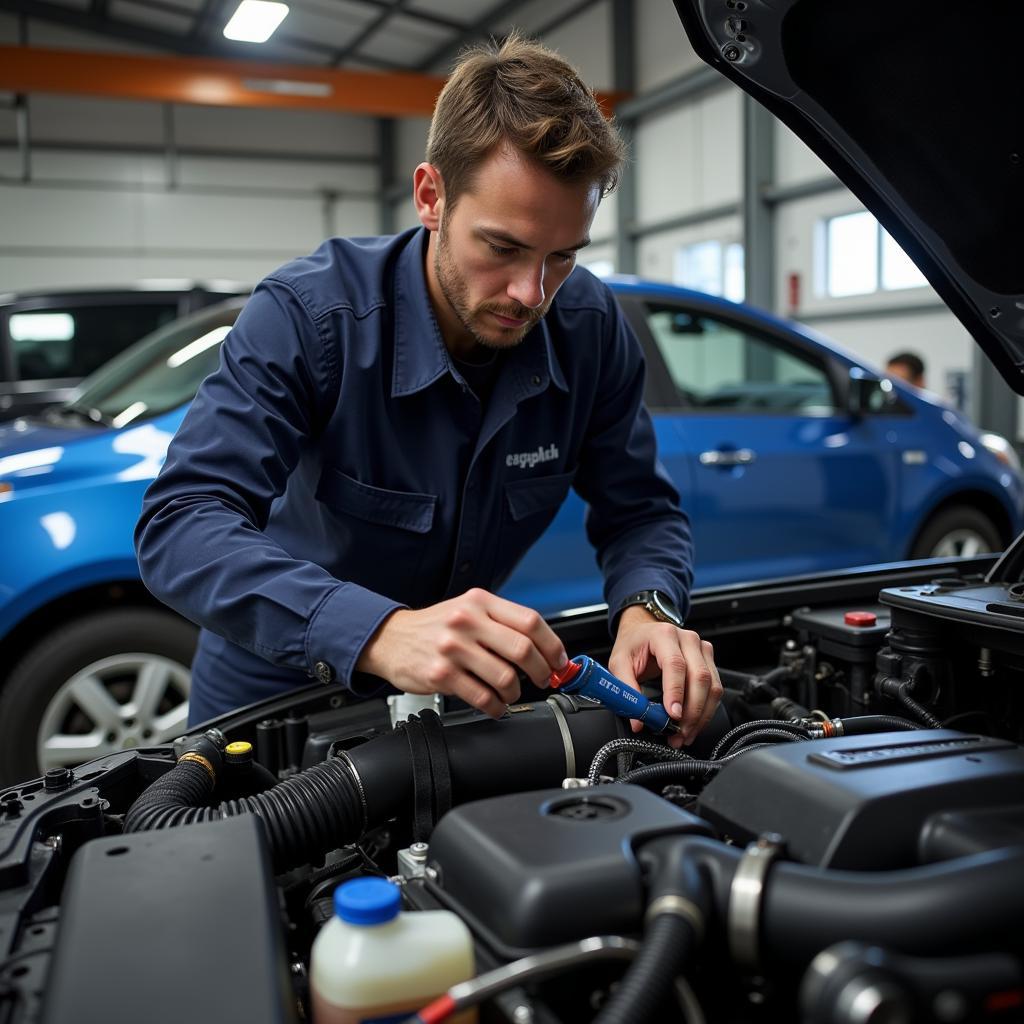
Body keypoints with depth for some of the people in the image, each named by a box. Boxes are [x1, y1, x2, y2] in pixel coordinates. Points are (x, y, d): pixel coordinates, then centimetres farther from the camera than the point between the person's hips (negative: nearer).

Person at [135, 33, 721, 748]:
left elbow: (640, 511, -6)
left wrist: (647, 610, -31)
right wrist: (382, 632, -53)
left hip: (464, 691, 0)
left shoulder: (590, 327, -15)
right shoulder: (306, 314, -26)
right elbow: (178, 525, -36)